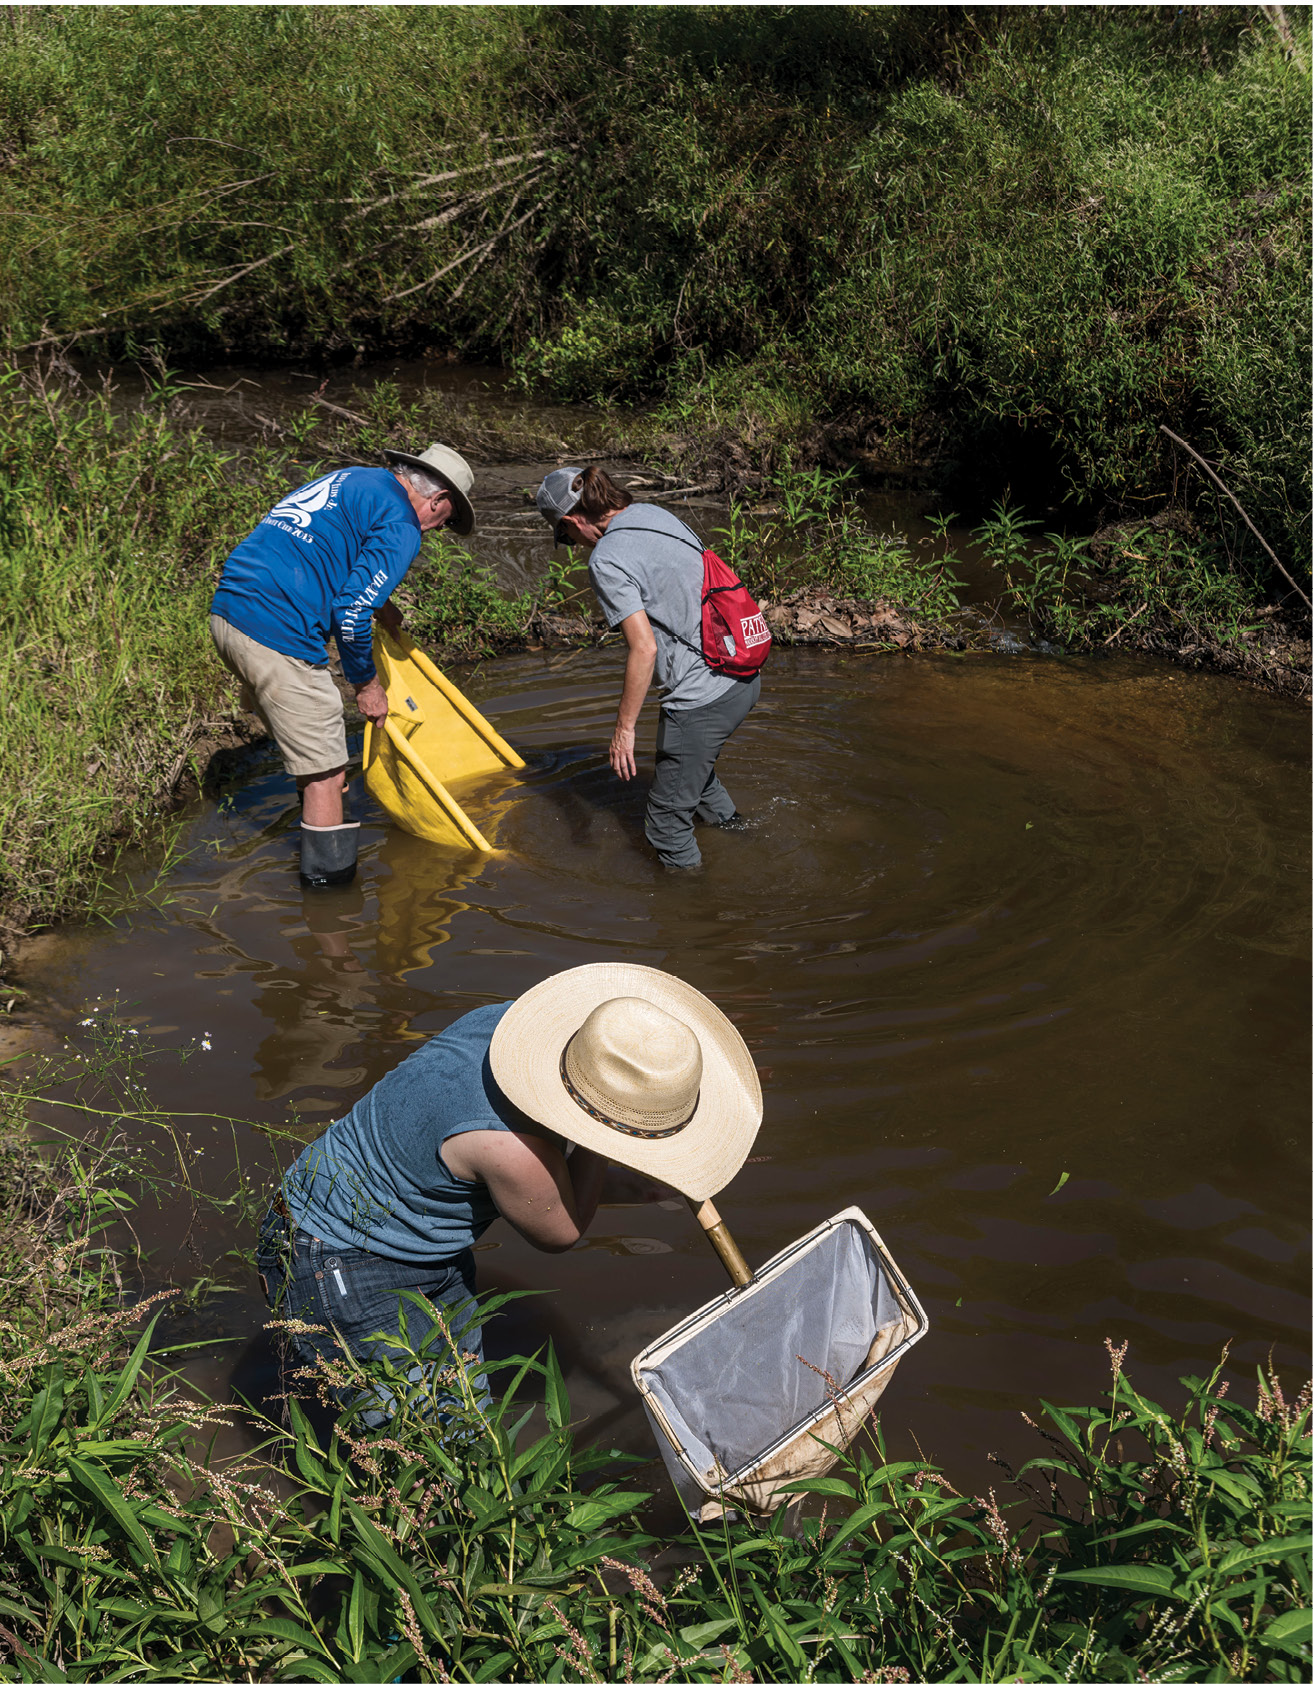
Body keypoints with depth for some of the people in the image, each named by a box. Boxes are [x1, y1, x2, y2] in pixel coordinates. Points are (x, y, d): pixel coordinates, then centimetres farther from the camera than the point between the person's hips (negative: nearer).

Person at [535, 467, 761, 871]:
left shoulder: (607, 560, -16)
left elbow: (644, 648, -20)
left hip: (704, 696, -9)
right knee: (694, 766, 35)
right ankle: (729, 828, 54)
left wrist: (624, 728, -11)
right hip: (745, 675, 9)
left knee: (668, 815, 8)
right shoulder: (656, 515, 9)